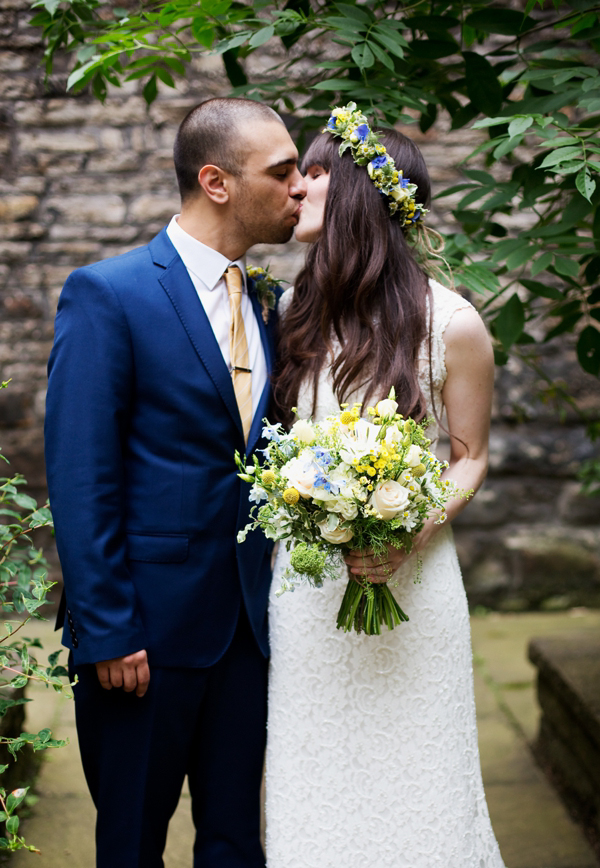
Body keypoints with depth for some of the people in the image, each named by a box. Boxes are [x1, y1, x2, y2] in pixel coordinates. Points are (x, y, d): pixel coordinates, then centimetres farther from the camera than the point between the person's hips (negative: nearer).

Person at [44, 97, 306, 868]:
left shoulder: (263, 305, 9)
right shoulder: (107, 295, -12)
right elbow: (80, 483, -15)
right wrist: (107, 633, -16)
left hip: (248, 625, 6)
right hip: (149, 629, -5)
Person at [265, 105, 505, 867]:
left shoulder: (451, 324, -10)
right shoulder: (294, 312, 0)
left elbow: (469, 458, -2)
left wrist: (411, 535, -19)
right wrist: (275, 544, 2)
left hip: (410, 582, -3)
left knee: (408, 783, 10)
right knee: (316, 789, 13)